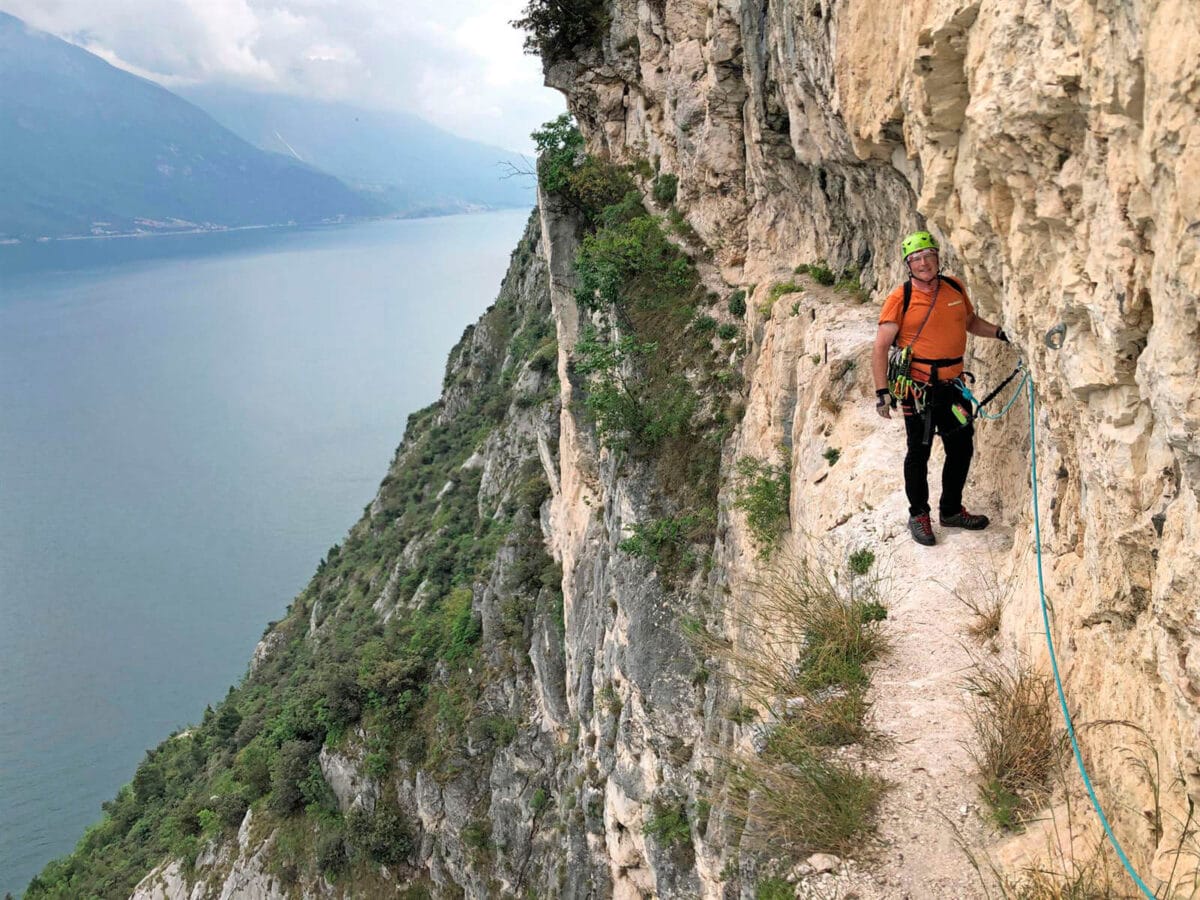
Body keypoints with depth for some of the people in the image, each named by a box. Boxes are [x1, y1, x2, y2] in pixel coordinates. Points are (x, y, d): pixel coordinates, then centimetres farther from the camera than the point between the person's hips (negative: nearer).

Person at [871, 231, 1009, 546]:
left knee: (962, 449, 14)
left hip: (952, 385, 6)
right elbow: (880, 347, -10)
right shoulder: (900, 299, -10)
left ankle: (951, 510, 32)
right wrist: (882, 392, -15)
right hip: (918, 387, -5)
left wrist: (1000, 332, 5)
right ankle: (919, 515, 20)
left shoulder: (954, 288, 5)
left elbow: (971, 322, 23)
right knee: (919, 452, 3)